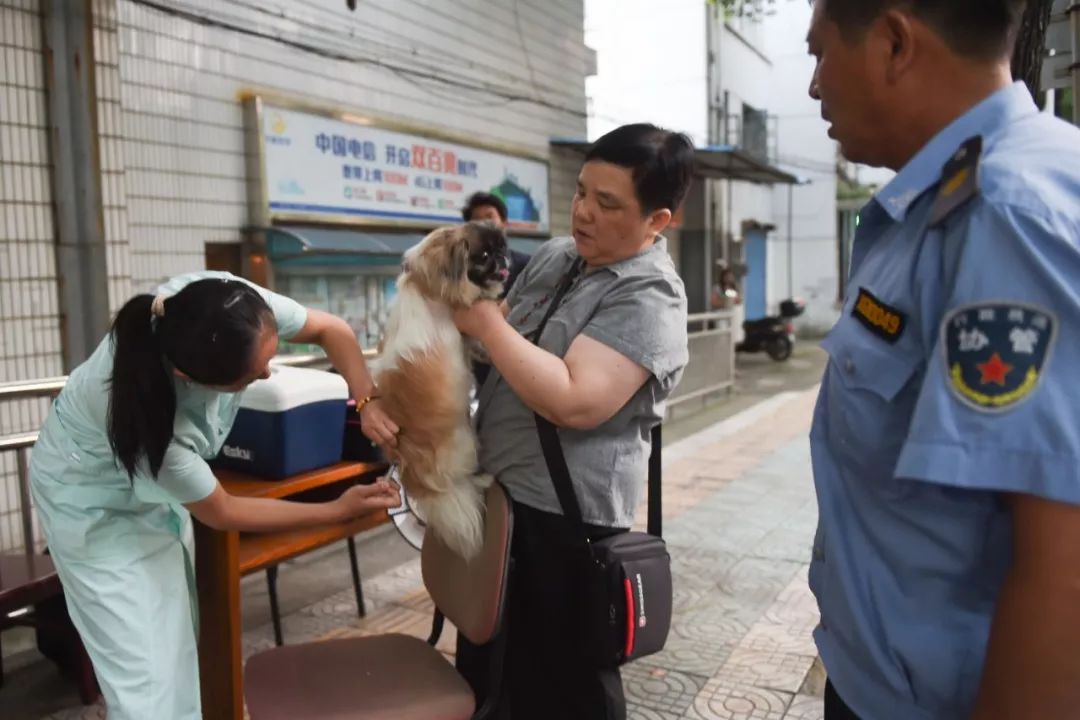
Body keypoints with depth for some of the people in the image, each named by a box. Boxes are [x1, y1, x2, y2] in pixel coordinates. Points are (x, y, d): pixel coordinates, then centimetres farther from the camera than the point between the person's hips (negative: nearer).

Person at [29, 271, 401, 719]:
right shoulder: (150, 420, -41)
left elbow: (331, 330, -12)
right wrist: (340, 509, -21)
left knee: (179, 642, 17)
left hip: (157, 481, 6)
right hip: (97, 500, -6)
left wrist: (367, 401, -25)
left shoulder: (225, 302, -30)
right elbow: (220, 513, -22)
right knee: (149, 673, -5)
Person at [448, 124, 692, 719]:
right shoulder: (555, 254, 6)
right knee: (489, 662, 25)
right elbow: (505, 334, 18)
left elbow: (574, 401, -31)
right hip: (500, 491, 8)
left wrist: (485, 321, -23)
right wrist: (461, 304, -3)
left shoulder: (648, 297, -20)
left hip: (563, 514, -8)